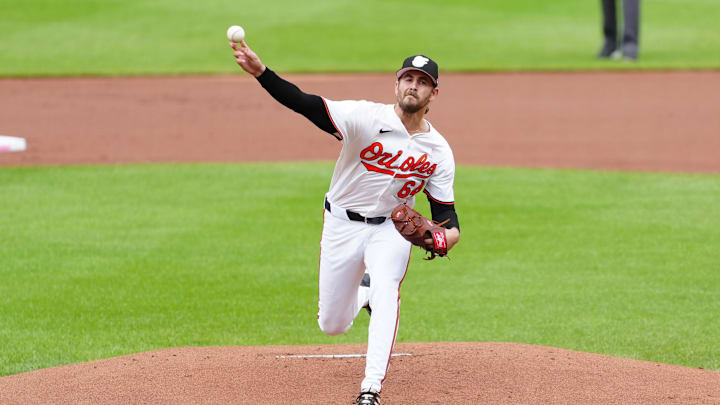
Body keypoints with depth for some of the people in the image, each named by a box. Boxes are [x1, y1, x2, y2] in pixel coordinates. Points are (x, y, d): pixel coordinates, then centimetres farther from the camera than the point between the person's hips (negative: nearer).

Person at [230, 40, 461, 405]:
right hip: (343, 224, 0)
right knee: (332, 324, 5)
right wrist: (261, 73, -45)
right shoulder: (366, 117, -18)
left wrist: (449, 233, -28)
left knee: (385, 291, -29)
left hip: (392, 228, 0)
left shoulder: (439, 151, -7)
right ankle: (363, 292, 43)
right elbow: (306, 104, -29)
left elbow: (444, 209, -2)